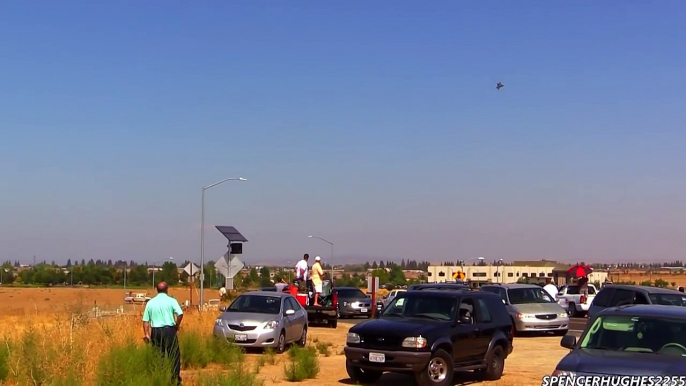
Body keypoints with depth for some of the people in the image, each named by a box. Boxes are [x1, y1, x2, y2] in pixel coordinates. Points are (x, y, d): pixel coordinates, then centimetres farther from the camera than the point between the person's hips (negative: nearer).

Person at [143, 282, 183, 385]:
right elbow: (180, 314, -16)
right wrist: (177, 325, 0)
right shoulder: (171, 301, -3)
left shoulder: (150, 302, 6)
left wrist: (146, 334, 7)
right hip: (169, 330, -3)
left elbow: (145, 320, 3)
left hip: (155, 331, 3)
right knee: (174, 355, 4)